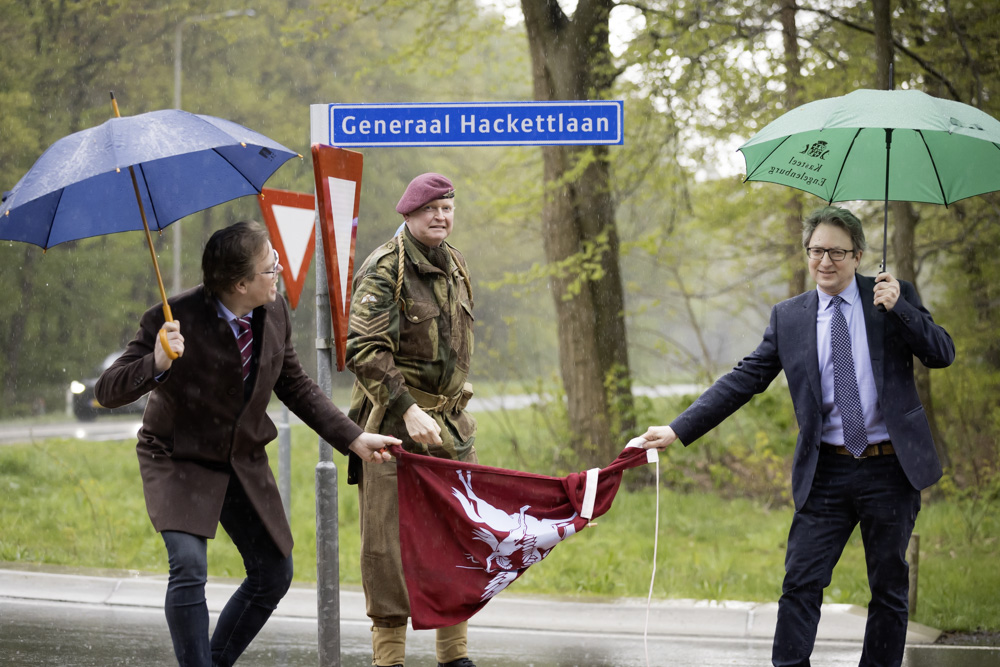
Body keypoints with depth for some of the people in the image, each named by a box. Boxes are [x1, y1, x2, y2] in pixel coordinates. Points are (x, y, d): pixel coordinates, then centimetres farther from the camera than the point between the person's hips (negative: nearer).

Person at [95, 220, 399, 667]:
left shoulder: (274, 313, -8)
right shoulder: (174, 320, -26)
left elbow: (294, 386, 8)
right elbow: (107, 392, -26)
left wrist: (353, 438, 4)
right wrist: (156, 364, -45)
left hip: (245, 461, 6)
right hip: (179, 462, -6)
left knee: (274, 575, 9)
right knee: (188, 567, -24)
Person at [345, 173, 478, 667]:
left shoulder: (454, 267, 14)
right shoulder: (384, 269, -11)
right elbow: (363, 349, -19)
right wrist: (409, 410, -25)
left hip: (450, 421, 7)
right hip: (394, 421, -7)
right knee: (389, 542, -5)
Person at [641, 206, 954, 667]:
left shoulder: (897, 296, 2)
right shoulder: (789, 317, 6)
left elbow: (942, 354, -5)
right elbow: (744, 380, 4)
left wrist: (898, 308, -19)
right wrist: (679, 431, -3)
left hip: (890, 470, -1)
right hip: (826, 472, 1)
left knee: (889, 587, 8)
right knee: (801, 584, -5)